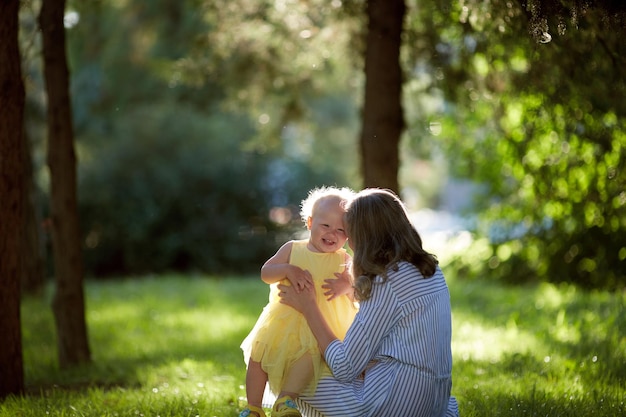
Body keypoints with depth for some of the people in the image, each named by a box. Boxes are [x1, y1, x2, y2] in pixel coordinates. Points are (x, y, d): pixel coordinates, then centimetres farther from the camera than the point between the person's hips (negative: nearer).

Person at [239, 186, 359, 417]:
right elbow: (265, 272, 0)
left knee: (311, 354, -33)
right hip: (286, 320, 3)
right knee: (258, 354, -5)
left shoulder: (343, 261, 2)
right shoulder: (292, 249, 5)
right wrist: (288, 270, -18)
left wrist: (347, 286, -19)